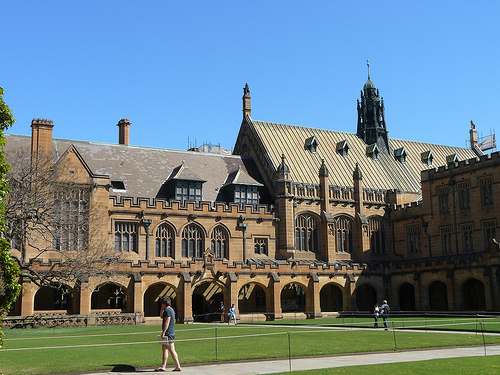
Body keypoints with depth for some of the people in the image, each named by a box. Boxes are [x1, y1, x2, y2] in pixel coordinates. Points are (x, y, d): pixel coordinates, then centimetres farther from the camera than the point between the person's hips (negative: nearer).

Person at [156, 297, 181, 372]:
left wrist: (163, 333, -24)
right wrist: (162, 309, 18)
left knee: (172, 350, -7)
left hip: (168, 333, -10)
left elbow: (167, 322, -23)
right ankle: (163, 366, 13)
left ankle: (178, 366, -5)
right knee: (164, 349, 12)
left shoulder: (168, 311, -15)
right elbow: (161, 316, 32)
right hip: (171, 333, 10)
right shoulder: (171, 310, 17)